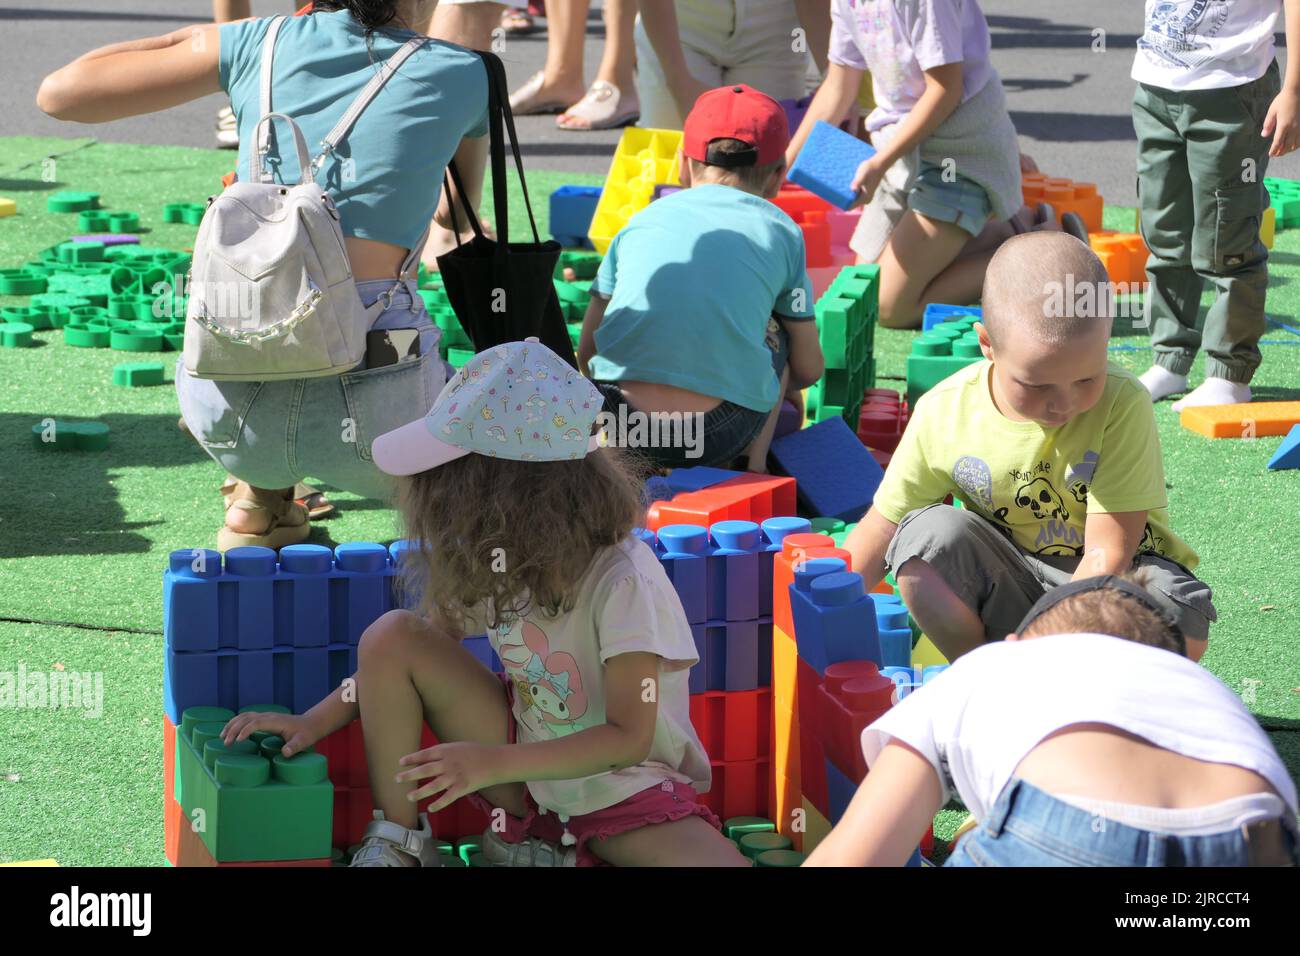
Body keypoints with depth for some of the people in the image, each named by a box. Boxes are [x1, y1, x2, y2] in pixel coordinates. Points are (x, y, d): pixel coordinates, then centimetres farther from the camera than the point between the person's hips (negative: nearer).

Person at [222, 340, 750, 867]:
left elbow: (629, 737, -24)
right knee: (388, 635, -13)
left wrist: (492, 762, -32)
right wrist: (316, 720, -5)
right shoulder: (494, 559, -7)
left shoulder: (624, 583, -26)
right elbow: (415, 646, 6)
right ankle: (396, 841, -3)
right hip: (526, 756, 5)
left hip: (630, 787, -4)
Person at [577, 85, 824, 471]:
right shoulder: (781, 232, 15)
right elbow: (808, 369, 22)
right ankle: (754, 462, 13)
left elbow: (585, 354, 22)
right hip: (722, 434, -2)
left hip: (620, 424, 3)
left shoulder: (642, 221, 19)